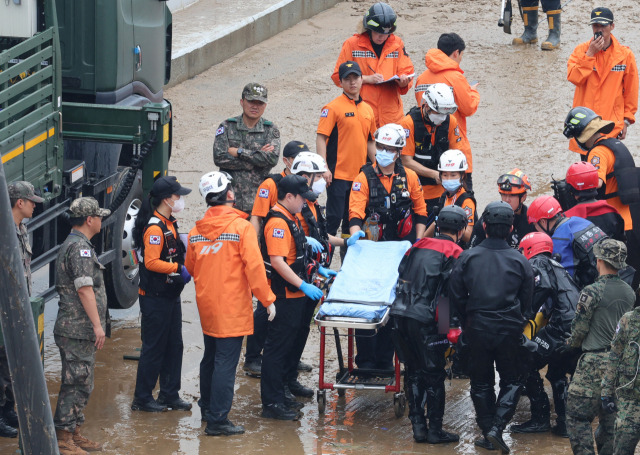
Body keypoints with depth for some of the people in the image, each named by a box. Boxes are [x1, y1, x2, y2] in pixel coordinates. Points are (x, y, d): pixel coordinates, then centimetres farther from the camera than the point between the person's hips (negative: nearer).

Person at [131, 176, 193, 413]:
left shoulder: (169, 224, 13)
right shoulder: (154, 228, -19)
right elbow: (152, 262, -25)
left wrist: (183, 270, 9)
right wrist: (177, 268, -26)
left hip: (170, 295, 10)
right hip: (155, 298, -10)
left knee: (174, 346, 13)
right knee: (154, 347, -3)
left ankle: (170, 394, 22)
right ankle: (142, 398, 6)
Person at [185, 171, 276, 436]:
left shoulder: (196, 231, 4)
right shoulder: (241, 227, -14)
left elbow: (190, 268, 15)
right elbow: (254, 266, -17)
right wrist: (267, 299, -10)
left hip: (206, 305, 6)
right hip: (232, 308, -6)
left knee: (210, 357, 22)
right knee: (226, 362, -5)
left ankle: (207, 408, 35)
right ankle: (217, 420, -7)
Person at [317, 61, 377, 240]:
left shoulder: (368, 109, 13)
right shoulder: (333, 107, -7)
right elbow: (321, 138, -11)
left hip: (360, 174, 6)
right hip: (338, 174, -6)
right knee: (334, 217, -7)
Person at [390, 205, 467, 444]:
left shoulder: (418, 246, 16)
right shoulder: (454, 253, -3)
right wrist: (454, 326, -11)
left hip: (400, 315, 6)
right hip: (425, 320, -6)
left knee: (413, 371, 14)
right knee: (434, 374, 3)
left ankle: (418, 427, 14)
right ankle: (435, 431, 5)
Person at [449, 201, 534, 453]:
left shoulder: (467, 258, -5)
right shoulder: (520, 261, -4)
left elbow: (456, 297, 0)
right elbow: (527, 301, 3)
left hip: (477, 329, 0)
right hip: (509, 331, 0)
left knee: (481, 383, 15)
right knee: (512, 381, 12)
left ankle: (487, 430, 15)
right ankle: (497, 426, -5)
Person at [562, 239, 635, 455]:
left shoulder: (592, 292, -13)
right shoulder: (629, 293, 7)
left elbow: (579, 329, -6)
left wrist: (571, 344, 14)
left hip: (595, 362, -7)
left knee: (577, 414, -1)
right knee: (611, 417, 13)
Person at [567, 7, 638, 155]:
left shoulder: (625, 55, 0)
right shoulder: (581, 50, 2)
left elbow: (631, 91, 5)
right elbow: (573, 77, -13)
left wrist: (626, 120, 3)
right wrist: (590, 54, -17)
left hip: (612, 125, -1)